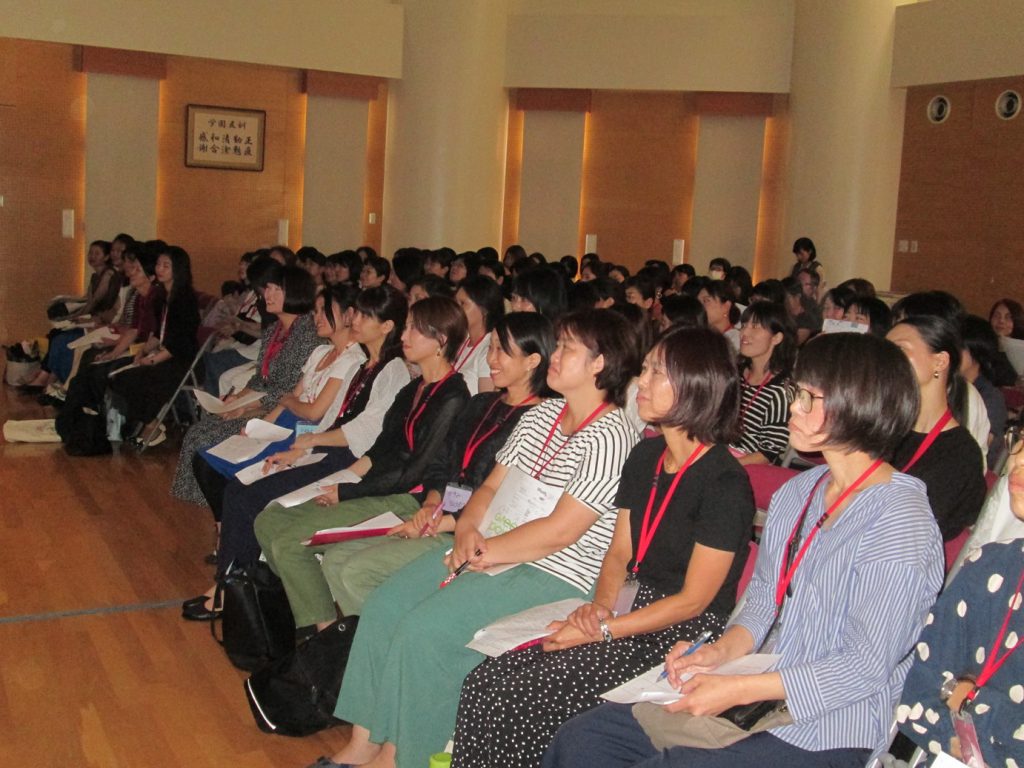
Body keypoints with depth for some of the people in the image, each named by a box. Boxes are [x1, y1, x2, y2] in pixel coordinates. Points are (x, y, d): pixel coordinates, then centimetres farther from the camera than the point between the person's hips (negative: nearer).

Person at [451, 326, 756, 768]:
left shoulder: (725, 483, -15)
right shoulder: (646, 457, 10)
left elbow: (693, 600, -15)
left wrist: (602, 630, -16)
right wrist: (600, 606, -5)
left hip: (684, 633, -7)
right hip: (631, 611, 8)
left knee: (513, 699, -20)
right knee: (484, 682, -10)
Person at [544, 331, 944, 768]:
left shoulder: (899, 522, -16)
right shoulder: (797, 492, 9)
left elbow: (867, 666, -19)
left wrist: (737, 690, -21)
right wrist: (721, 652, -5)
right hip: (762, 696, 8)